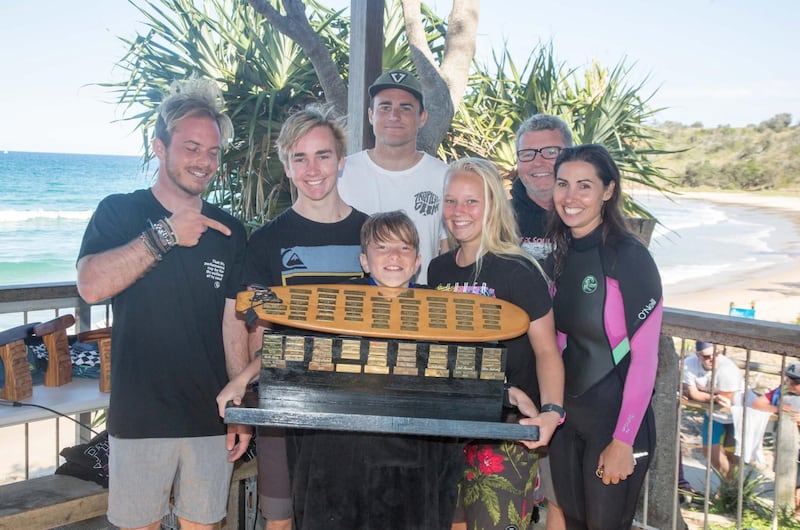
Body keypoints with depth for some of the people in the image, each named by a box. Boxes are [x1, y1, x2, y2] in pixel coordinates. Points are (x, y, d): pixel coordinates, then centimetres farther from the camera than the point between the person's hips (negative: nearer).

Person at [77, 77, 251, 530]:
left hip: (211, 416, 2)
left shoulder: (229, 232, 5)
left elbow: (233, 326, 5)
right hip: (140, 416, -2)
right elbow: (91, 286, -19)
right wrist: (165, 235, -24)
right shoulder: (119, 212, -2)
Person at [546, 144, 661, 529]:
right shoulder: (558, 254, 3)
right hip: (566, 415, 6)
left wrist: (623, 441, -17)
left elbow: (644, 357, -16)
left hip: (615, 417, -6)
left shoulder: (629, 257, -16)